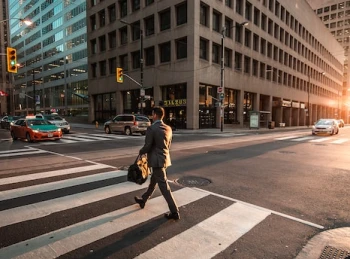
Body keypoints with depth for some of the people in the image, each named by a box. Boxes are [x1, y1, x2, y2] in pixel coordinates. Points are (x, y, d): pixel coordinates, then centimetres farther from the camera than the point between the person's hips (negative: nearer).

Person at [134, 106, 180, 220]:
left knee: (164, 186, -2)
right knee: (153, 181, 23)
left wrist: (141, 152, 3)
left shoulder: (151, 128, -18)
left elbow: (147, 146, -17)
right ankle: (143, 200, 43)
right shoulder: (168, 128, 6)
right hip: (164, 158, 9)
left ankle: (174, 212, 4)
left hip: (157, 160, -9)